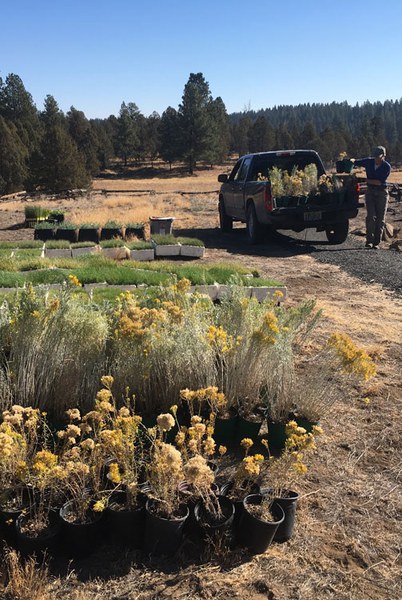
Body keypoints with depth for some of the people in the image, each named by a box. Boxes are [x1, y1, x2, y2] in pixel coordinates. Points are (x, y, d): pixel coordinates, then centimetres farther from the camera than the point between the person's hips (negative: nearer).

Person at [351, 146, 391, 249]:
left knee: (380, 219, -1)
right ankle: (369, 241, -9)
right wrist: (351, 161, -12)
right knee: (371, 216, -13)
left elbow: (380, 182, -17)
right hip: (370, 191, 1)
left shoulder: (387, 167, -10)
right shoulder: (369, 162, -1)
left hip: (382, 192, -1)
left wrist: (366, 180, -17)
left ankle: (376, 243, 4)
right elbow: (355, 161, 11)